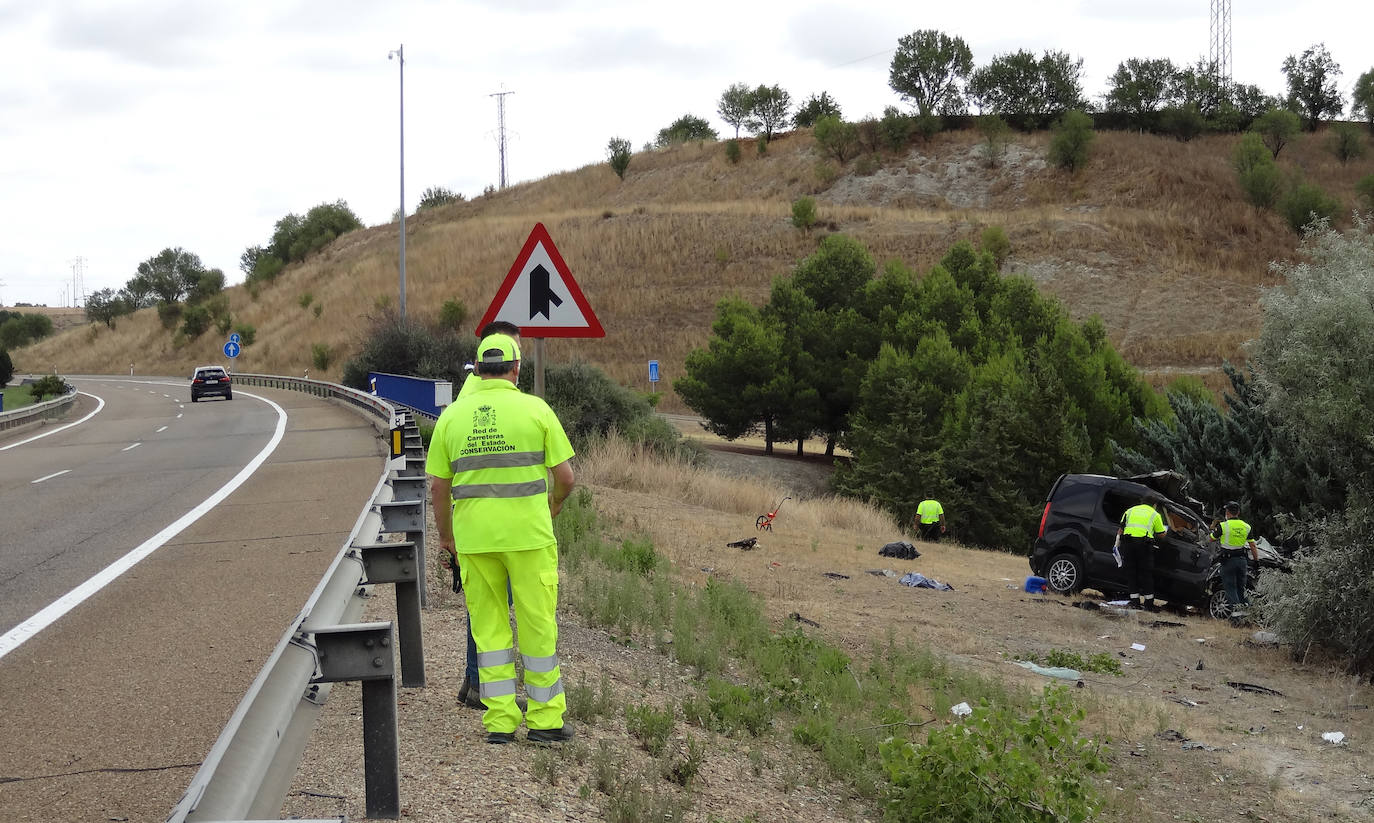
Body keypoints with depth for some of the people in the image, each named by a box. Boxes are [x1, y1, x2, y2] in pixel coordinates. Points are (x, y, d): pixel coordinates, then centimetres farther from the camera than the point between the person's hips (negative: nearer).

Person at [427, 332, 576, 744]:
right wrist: (554, 505, 19)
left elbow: (438, 486, 6)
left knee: (489, 628, 10)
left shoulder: (452, 415, 4)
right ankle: (545, 719, 11)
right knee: (538, 626, 7)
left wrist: (444, 533, 21)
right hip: (528, 535, -2)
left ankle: (500, 721, 10)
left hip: (473, 536, 2)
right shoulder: (535, 409, -3)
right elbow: (565, 476, -2)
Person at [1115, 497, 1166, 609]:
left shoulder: (1130, 511, 22)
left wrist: (1117, 545, 17)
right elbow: (1161, 533, 16)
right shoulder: (1155, 514, 15)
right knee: (1146, 573, 6)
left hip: (1128, 541, 2)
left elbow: (1121, 529, 16)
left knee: (1132, 572, 9)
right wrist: (1166, 529, 38)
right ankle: (1148, 602, 8)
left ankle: (1134, 599, 8)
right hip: (1144, 543, -2)